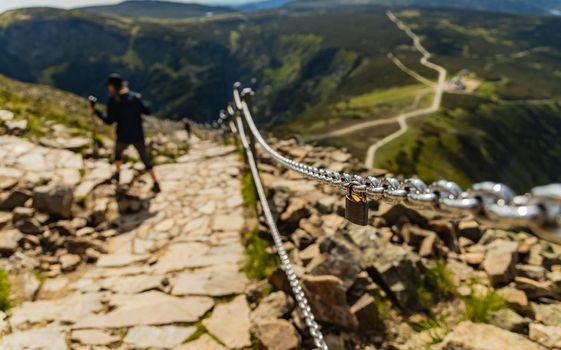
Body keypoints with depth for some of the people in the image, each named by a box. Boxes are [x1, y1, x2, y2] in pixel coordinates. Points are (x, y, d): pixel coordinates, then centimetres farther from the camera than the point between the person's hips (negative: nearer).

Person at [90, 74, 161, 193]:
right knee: (146, 160, 14)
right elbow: (147, 111, -7)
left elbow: (109, 121, -11)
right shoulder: (136, 96, -9)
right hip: (138, 136, 1)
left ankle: (117, 174, 49)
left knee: (118, 152, 32)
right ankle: (156, 184, 10)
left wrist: (95, 111, 1)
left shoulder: (113, 101, -14)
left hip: (123, 137, -1)